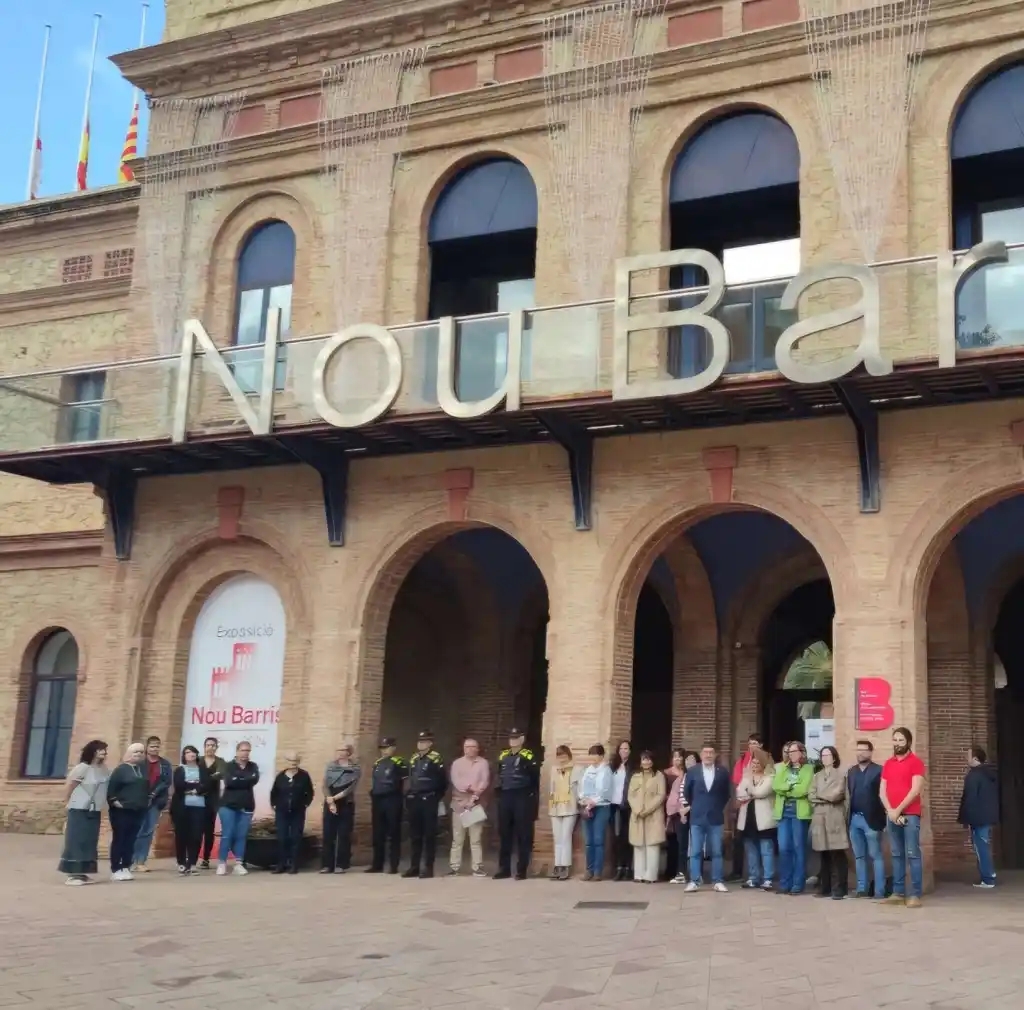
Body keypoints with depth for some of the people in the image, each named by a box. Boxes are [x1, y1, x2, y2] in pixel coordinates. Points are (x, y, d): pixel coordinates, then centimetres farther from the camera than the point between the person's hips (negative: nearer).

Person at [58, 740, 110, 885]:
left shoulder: (104, 770, 5)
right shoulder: (82, 768, -14)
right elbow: (68, 787, -8)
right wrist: (69, 804, 0)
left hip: (94, 811, 7)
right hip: (79, 810, -7)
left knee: (89, 842, 8)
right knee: (77, 841, -5)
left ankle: (81, 873, 14)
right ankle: (72, 874, -2)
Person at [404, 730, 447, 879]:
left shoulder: (436, 759, -7)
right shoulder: (413, 759, 14)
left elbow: (443, 782, -6)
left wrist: (437, 798, -2)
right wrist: (409, 797, 16)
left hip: (429, 801, -7)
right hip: (414, 800, 7)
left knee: (429, 835, -2)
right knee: (414, 835, 10)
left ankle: (428, 868, 1)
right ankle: (414, 867, 16)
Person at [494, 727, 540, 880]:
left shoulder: (529, 756, -7)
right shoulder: (503, 756, 13)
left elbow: (535, 779, -10)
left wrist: (531, 797, -15)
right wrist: (499, 793, 12)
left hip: (522, 798, -6)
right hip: (505, 797, 6)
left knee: (523, 835, -1)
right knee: (504, 834, 9)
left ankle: (522, 870, 4)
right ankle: (504, 869, 16)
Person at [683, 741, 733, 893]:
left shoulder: (722, 772, -1)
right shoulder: (692, 771, -1)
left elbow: (727, 793, 11)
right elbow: (687, 792, 11)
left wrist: (719, 807, 9)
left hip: (716, 817, 0)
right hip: (697, 817, 0)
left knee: (716, 852, 4)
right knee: (695, 852, 0)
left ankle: (717, 882, 10)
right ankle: (694, 882, 4)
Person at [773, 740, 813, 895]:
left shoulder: (808, 769, 1)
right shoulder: (782, 768, 16)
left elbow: (803, 790, -13)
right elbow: (776, 785, 0)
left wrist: (785, 789, -3)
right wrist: (791, 787, -11)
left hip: (799, 812, -4)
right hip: (783, 812, 4)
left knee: (799, 848, 1)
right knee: (783, 848, 3)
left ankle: (798, 885, 5)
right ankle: (784, 884, 9)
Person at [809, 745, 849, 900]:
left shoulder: (840, 775, 3)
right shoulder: (817, 776, 17)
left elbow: (836, 795, -10)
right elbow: (810, 796, 7)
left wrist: (820, 795, 1)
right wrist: (827, 798, -6)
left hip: (835, 818, -4)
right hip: (819, 818, 4)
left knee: (837, 855, -7)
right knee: (824, 855, 6)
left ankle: (838, 889, -6)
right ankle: (825, 887, 11)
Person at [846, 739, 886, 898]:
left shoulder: (879, 770, -3)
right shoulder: (851, 771, 16)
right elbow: (850, 794, 16)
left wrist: (880, 817, -16)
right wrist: (849, 816, 8)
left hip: (871, 819, -6)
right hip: (854, 819, 6)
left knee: (876, 856, -2)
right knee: (859, 856, 10)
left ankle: (879, 891, -1)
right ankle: (862, 888, 15)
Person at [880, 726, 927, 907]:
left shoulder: (916, 762, -3)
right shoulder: (888, 764, 15)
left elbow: (915, 790, -11)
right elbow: (882, 791, 11)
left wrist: (898, 810, -12)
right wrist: (890, 811, -5)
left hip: (910, 815, -6)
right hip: (892, 815, 6)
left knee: (912, 854, -7)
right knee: (896, 855, 8)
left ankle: (915, 895, -6)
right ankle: (898, 893, 11)